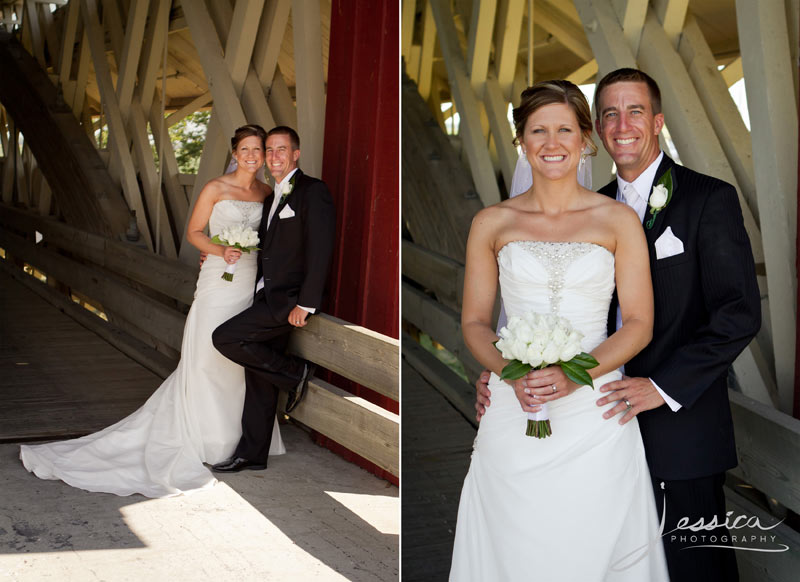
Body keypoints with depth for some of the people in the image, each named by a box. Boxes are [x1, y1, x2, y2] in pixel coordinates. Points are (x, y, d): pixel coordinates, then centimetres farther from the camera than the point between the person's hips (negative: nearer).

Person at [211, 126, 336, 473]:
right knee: (258, 378, 9)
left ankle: (295, 372, -2)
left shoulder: (313, 191, -8)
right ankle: (252, 455, 18)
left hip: (290, 299, -8)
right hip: (268, 299, 8)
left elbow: (320, 251, -17)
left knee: (224, 338, -18)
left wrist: (305, 303, -21)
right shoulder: (274, 197, 19)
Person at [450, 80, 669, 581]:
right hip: (512, 417, 1)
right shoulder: (492, 223, 7)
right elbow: (475, 322, 7)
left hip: (594, 412, 0)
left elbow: (639, 324, 1)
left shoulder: (619, 220, 4)